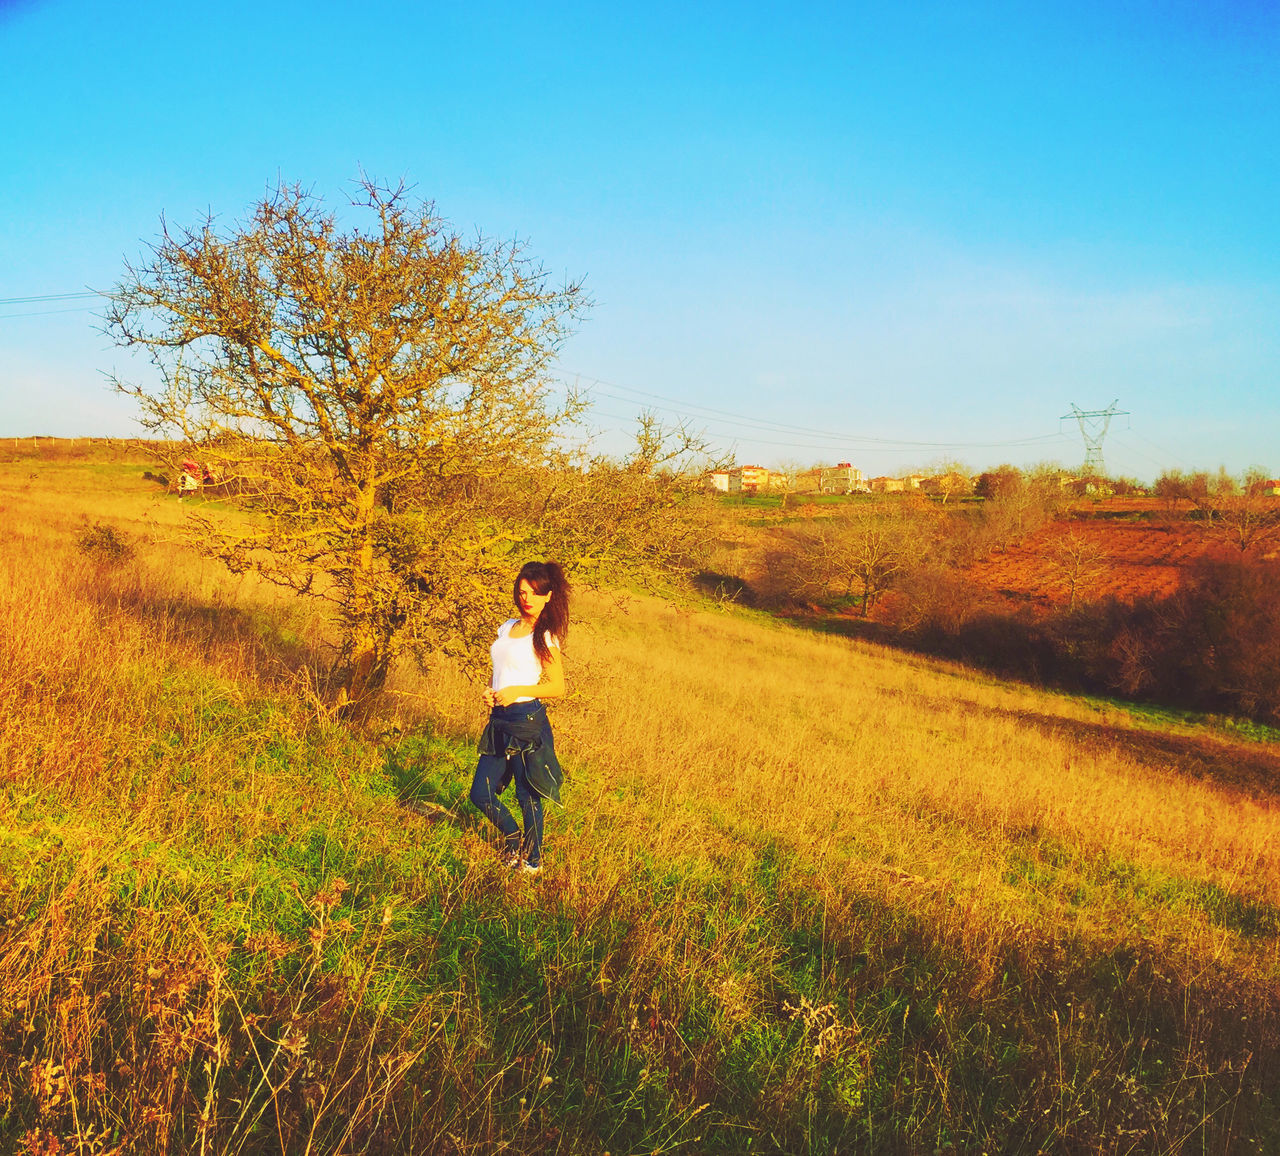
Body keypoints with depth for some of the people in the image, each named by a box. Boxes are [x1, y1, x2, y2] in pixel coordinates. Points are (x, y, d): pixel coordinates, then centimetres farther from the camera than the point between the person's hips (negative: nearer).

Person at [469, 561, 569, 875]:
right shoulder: (507, 627, 13)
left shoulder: (545, 637, -7)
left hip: (527, 721, -7)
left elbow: (558, 687, -9)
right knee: (481, 794, 8)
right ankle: (513, 838, 32)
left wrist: (517, 691, -17)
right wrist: (489, 691, 3)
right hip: (499, 720, 7)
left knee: (528, 795, 3)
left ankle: (532, 859, 22)